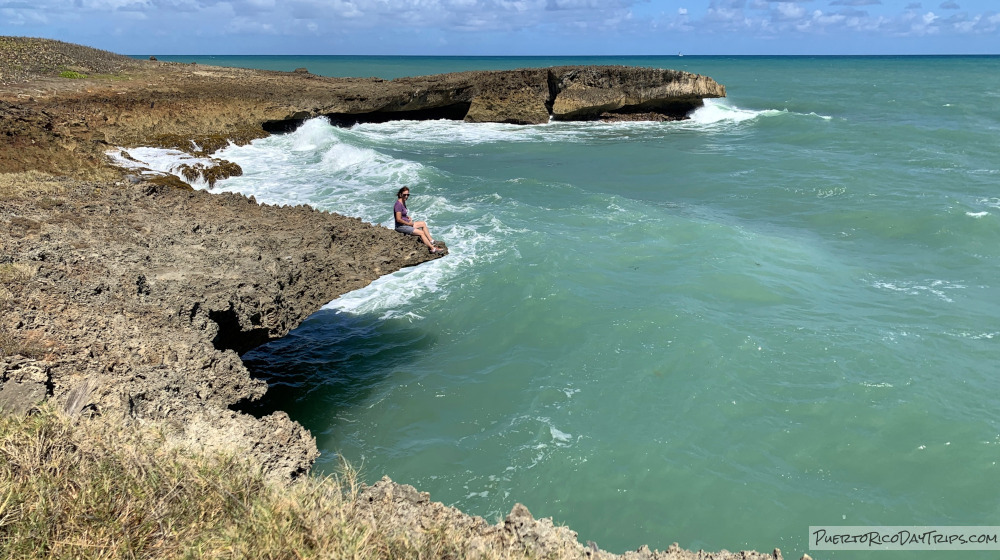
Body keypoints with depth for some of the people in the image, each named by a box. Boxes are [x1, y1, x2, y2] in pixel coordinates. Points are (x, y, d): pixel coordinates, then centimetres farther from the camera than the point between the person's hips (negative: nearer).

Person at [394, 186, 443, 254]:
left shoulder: (403, 202, 8)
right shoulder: (398, 204, -23)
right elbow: (398, 219, -26)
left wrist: (408, 217, 7)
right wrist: (408, 223, -14)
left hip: (406, 223, 11)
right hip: (401, 226, -11)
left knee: (423, 224, 15)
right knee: (421, 233, -15)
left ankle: (431, 241, 11)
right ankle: (433, 249, -11)